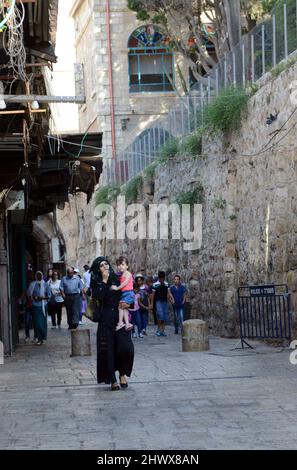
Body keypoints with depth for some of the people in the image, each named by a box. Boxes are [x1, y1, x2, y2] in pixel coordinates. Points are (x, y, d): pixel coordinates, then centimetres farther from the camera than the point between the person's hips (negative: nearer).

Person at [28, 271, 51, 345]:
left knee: (43, 321, 4)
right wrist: (33, 297, -12)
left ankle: (42, 338, 15)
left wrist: (43, 298, -12)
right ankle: (39, 338, -4)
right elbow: (29, 294, 6)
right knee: (37, 322, -7)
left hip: (43, 305, 1)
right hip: (35, 305, -1)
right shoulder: (32, 284, 3)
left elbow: (49, 295, 4)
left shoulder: (45, 284, 5)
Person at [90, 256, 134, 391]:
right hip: (105, 318, -1)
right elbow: (98, 296, -15)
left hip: (120, 316, 1)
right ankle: (113, 380, 4)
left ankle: (122, 374, 11)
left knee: (125, 347, -11)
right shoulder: (96, 283, 4)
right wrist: (104, 281, -11)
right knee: (108, 349, -3)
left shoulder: (116, 278, 10)